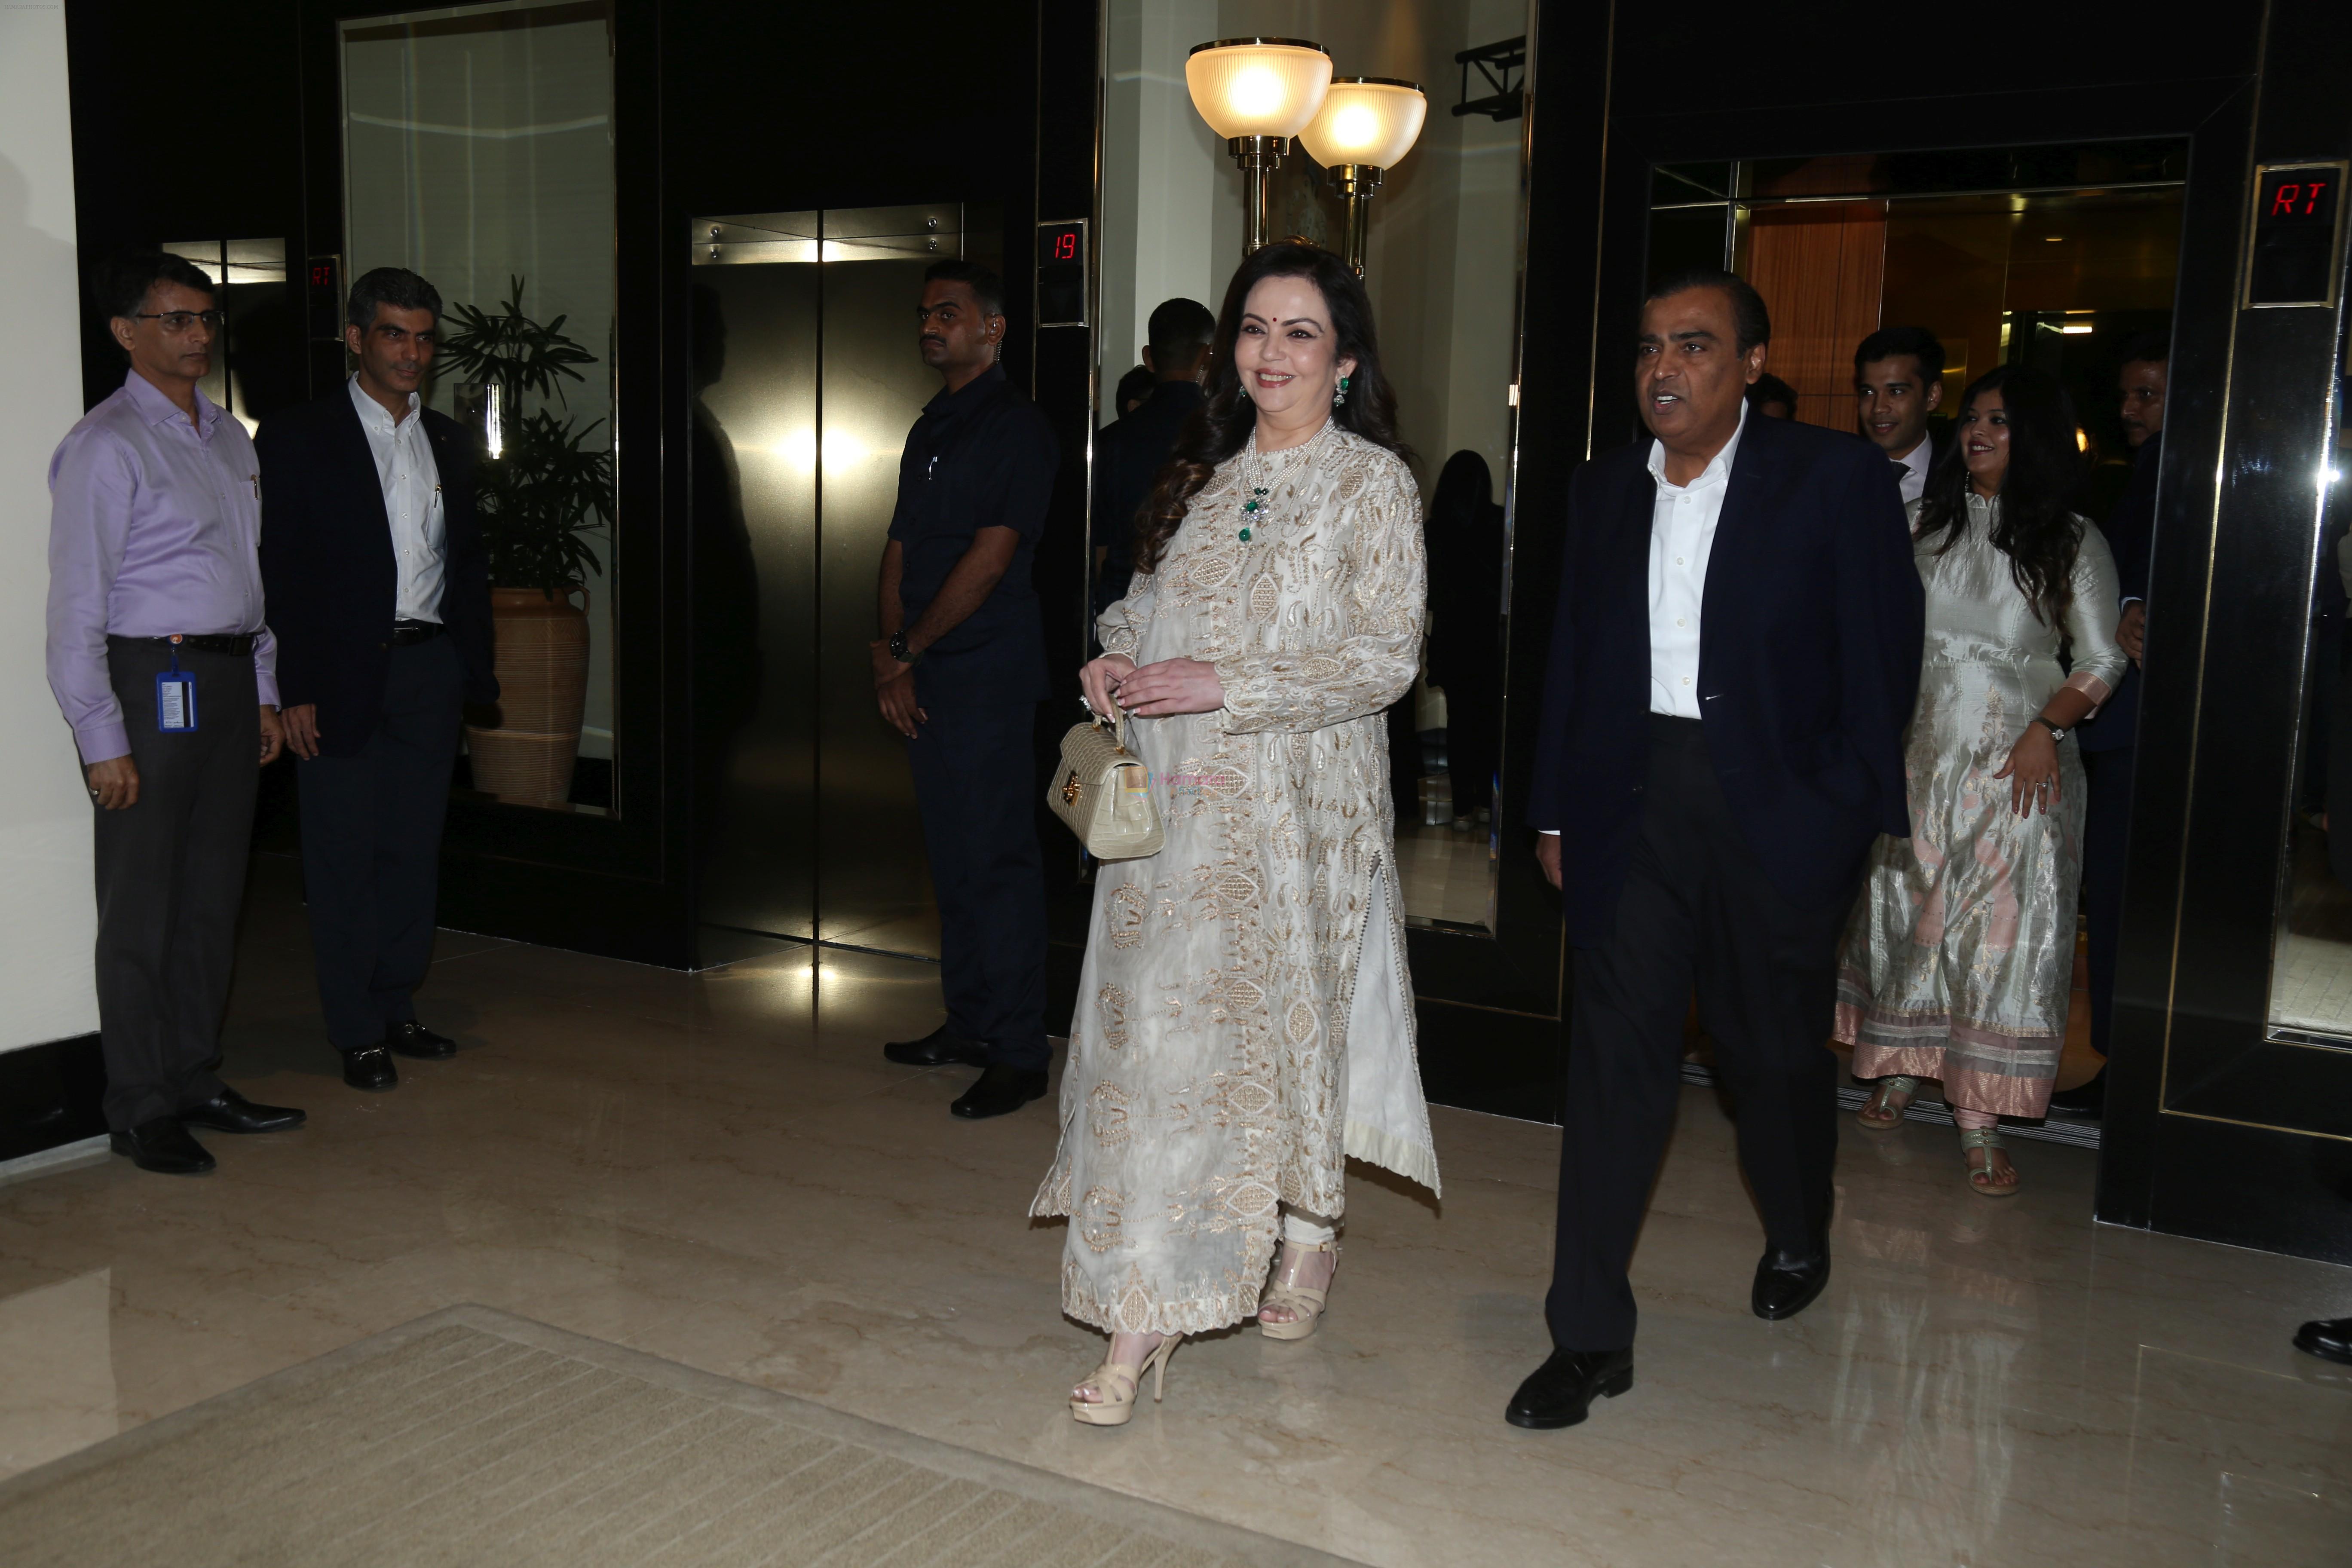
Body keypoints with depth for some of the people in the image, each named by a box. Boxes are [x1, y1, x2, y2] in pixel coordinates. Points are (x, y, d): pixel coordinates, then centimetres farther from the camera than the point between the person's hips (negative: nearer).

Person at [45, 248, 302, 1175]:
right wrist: (103, 738, -15)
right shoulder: (106, 446, -8)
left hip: (230, 683, 7)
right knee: (141, 910, 1)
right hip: (152, 682, -7)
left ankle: (197, 1085, 25)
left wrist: (265, 695, 14)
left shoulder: (230, 438, 15)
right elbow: (77, 604, -11)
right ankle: (140, 1112, 11)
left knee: (212, 899, 14)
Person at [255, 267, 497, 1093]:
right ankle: (356, 1032, 11)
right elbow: (278, 572, -7)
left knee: (414, 849, 10)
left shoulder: (449, 442, 13)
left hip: (430, 666, 5)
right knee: (344, 857, 2)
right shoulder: (297, 437, -3)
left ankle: (398, 1008, 23)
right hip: (343, 676, -5)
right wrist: (293, 691, -13)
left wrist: (473, 667, 8)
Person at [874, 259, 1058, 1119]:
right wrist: (889, 656, 0)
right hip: (926, 679, 8)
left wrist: (907, 651, -8)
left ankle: (1019, 1052, 0)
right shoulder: (931, 428, 18)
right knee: (953, 856, 13)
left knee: (997, 860, -6)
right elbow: (900, 547, 15)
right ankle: (968, 1024, 24)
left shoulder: (1017, 429, -8)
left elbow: (988, 560, -15)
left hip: (988, 676, -8)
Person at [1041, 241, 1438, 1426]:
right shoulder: (1208, 474, 14)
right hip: (1175, 796, 5)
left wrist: (1223, 687, -18)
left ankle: (1309, 1233, 22)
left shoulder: (1374, 483, -4)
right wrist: (1119, 661, 0)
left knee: (1284, 1013, 1)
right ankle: (1144, 1315, 13)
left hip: (1297, 803, -5)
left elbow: (1388, 655, -12)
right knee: (1155, 1025, 4)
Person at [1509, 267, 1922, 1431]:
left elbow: (1881, 658, -5)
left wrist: (1849, 813, -10)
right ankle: (1591, 1335, 5)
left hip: (1775, 811, -2)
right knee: (1615, 1053, -2)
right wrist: (1556, 810, 8)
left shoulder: (1834, 480, -4)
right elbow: (1571, 658, 11)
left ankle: (1797, 1236, 45)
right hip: (1634, 809, 2)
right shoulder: (1604, 490, 9)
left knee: (1775, 1049, 15)